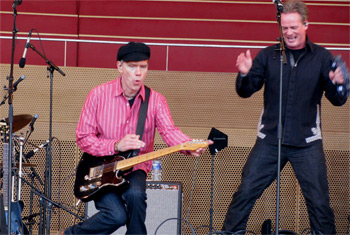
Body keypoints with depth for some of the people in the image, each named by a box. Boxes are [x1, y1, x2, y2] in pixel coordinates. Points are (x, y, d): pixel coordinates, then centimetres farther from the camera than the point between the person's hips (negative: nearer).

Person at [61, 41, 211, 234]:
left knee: (135, 194, -33)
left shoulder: (155, 100, -2)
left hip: (135, 170, 2)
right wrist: (116, 146, -23)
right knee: (116, 215, -24)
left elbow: (169, 131, -18)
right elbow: (83, 138, -7)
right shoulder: (99, 95, -7)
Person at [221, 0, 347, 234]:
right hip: (270, 140, 1)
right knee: (246, 192, -1)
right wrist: (244, 74, -18)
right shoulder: (268, 55, 3)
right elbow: (245, 91, 3)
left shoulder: (322, 58, 2)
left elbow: (337, 100, 0)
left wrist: (338, 84, -22)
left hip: (307, 143, -1)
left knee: (319, 201, 0)